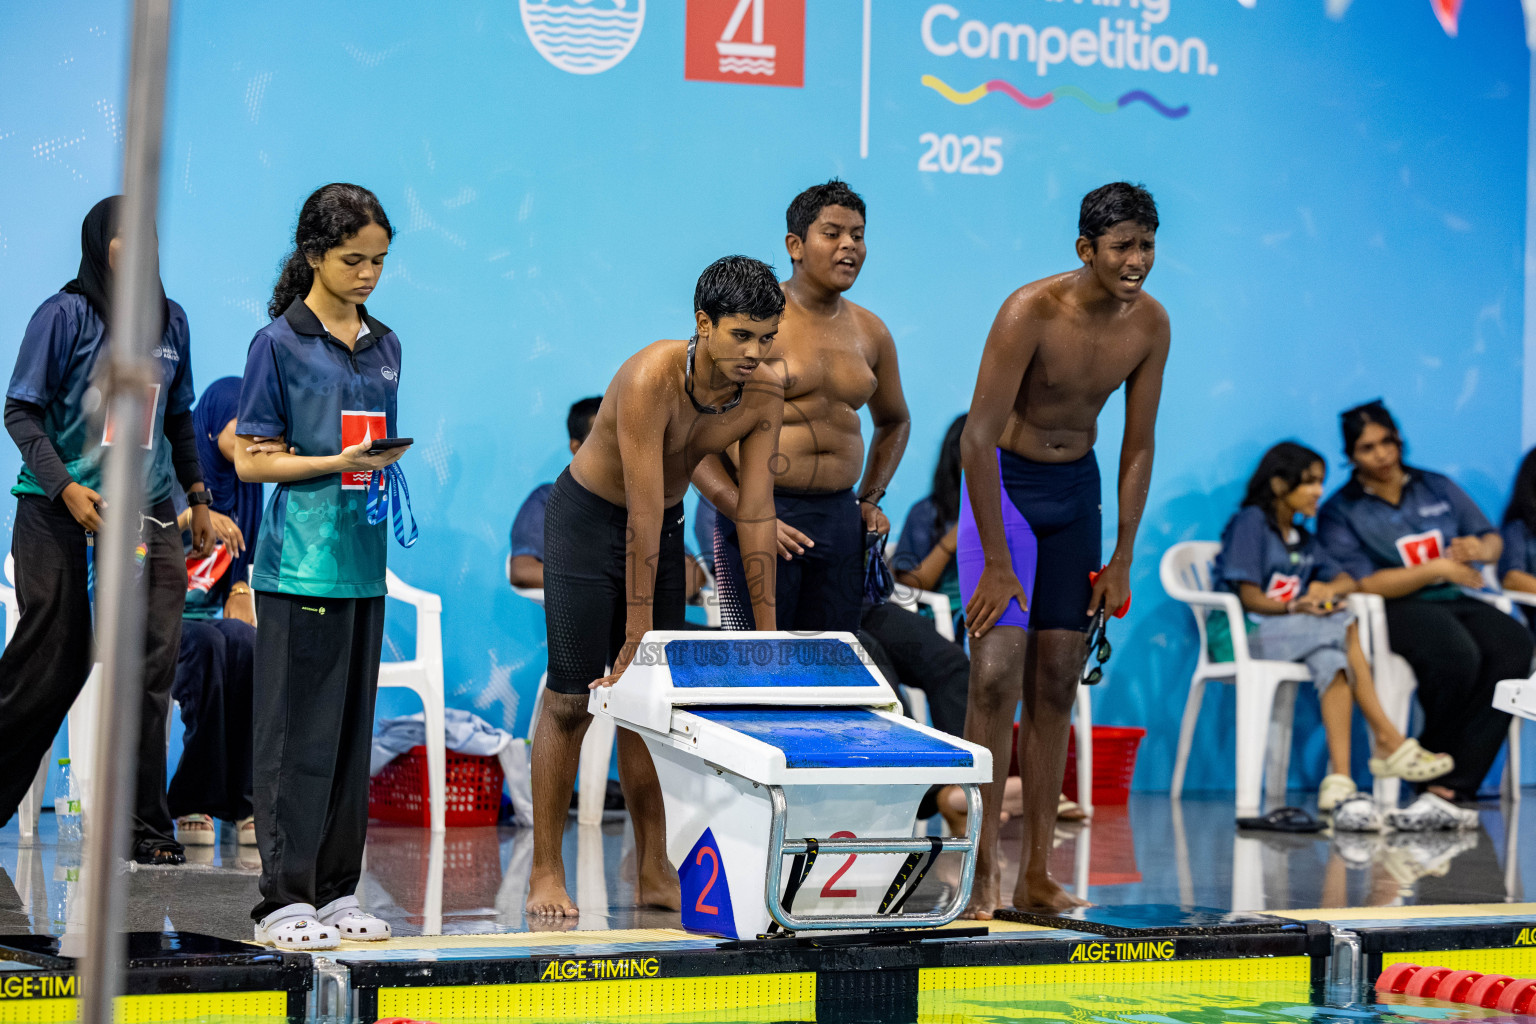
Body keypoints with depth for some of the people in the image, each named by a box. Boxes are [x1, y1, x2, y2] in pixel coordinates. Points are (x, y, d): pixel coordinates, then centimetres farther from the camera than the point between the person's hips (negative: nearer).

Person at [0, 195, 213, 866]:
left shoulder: (170, 320, 12)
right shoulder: (65, 315, -4)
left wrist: (197, 496, 21)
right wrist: (66, 488, -15)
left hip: (147, 515, 4)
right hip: (60, 515, -4)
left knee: (150, 666, -4)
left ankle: (141, 824, 1)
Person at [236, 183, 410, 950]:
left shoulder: (384, 347, 13)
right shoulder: (279, 343, -5)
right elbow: (253, 460, -7)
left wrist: (387, 464, 4)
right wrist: (338, 462, -17)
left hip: (363, 563, 6)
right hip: (300, 564, -6)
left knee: (353, 730, 9)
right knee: (297, 734, -4)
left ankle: (336, 891, 16)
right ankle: (284, 898, 1)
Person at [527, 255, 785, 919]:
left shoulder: (764, 395, -16)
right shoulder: (649, 379, -33)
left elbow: (755, 515, -11)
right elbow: (643, 516, -32)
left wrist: (766, 633, -11)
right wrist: (637, 634, -29)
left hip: (664, 523, 5)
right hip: (588, 517, -5)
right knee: (572, 699, -7)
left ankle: (653, 874, 12)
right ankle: (544, 873, -1)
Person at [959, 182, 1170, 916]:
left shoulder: (1149, 323, -7)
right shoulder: (1031, 313, -24)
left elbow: (1138, 447, 3)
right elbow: (978, 437, -23)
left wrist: (1122, 560, 2)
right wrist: (996, 563, -22)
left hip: (1076, 489, 5)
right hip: (1005, 483, -5)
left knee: (1056, 682, 4)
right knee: (997, 674, -13)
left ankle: (1036, 876, 8)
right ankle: (982, 874, -10)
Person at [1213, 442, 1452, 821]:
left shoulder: (1303, 540, 24)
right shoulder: (1250, 523, -1)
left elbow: (1346, 580, 13)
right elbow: (1249, 597, -10)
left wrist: (1327, 588, -12)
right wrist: (1295, 608, -27)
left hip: (1286, 633, 7)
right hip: (1241, 634, -7)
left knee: (1331, 660, -27)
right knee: (1346, 628, -26)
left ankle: (1340, 780, -39)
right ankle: (1389, 741, -25)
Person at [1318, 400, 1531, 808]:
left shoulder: (1437, 488, 17)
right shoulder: (1339, 512, 3)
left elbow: (1494, 540, 17)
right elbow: (1362, 583, -9)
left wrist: (1482, 549, -9)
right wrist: (1438, 569, -16)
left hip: (1454, 602, 5)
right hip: (1395, 610, -5)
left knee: (1513, 646, -28)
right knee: (1457, 656, -37)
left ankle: (1449, 785, -32)